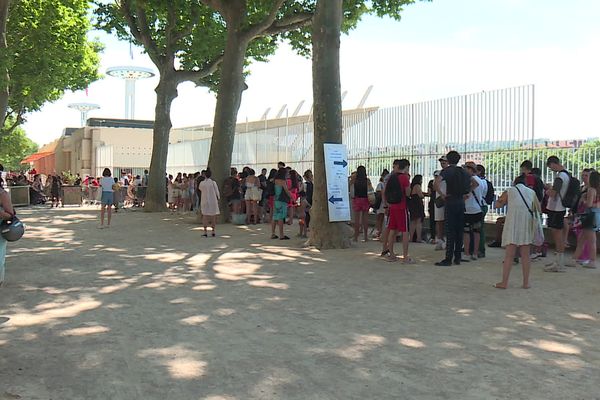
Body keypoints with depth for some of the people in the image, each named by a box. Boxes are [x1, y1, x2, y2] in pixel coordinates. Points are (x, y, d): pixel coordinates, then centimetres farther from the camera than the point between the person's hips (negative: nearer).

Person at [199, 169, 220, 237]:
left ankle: (205, 232, 2)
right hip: (213, 201, 0)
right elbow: (217, 192, -4)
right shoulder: (213, 183, -10)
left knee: (205, 216, 7)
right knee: (213, 216, 10)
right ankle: (213, 231, 11)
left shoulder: (202, 183, -6)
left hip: (205, 201, 1)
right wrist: (218, 198, 15)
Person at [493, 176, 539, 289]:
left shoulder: (509, 191, 10)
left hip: (513, 225, -2)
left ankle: (504, 282, -3)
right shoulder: (531, 192, 15)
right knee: (525, 255, 8)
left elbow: (497, 204, 16)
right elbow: (538, 209, 18)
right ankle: (526, 282, 9)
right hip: (527, 225, 2)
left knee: (509, 255, -2)